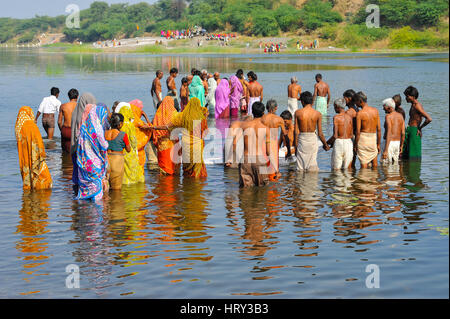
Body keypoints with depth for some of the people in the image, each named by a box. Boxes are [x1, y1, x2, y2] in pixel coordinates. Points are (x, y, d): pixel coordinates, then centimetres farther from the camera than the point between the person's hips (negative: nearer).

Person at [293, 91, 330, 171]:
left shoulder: (298, 113, -5)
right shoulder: (317, 114, -5)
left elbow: (296, 132, -5)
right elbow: (320, 133, -2)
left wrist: (295, 146, 2)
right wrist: (325, 145, 13)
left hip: (301, 140, 0)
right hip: (313, 139, 0)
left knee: (300, 169, 8)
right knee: (312, 167, 8)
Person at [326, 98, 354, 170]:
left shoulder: (336, 117, -9)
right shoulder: (350, 117, 7)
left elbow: (335, 136, -14)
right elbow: (351, 135, 11)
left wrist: (327, 143, 3)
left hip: (339, 143, -5)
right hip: (349, 142, 5)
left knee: (336, 168, 3)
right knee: (347, 168, 10)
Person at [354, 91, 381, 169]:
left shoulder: (360, 113, -11)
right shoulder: (375, 111, 3)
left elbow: (358, 132, -13)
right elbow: (379, 129, 5)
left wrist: (355, 145, -4)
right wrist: (378, 144, 12)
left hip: (363, 138, -4)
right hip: (373, 139, 4)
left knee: (364, 164, 1)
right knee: (374, 162, 16)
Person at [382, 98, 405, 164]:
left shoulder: (388, 116, -12)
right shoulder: (400, 116, 10)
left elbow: (388, 133, -20)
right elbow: (403, 133, 10)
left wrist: (385, 150, -24)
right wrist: (401, 146, 21)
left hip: (390, 143, -7)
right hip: (397, 142, 7)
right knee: (395, 164, 15)